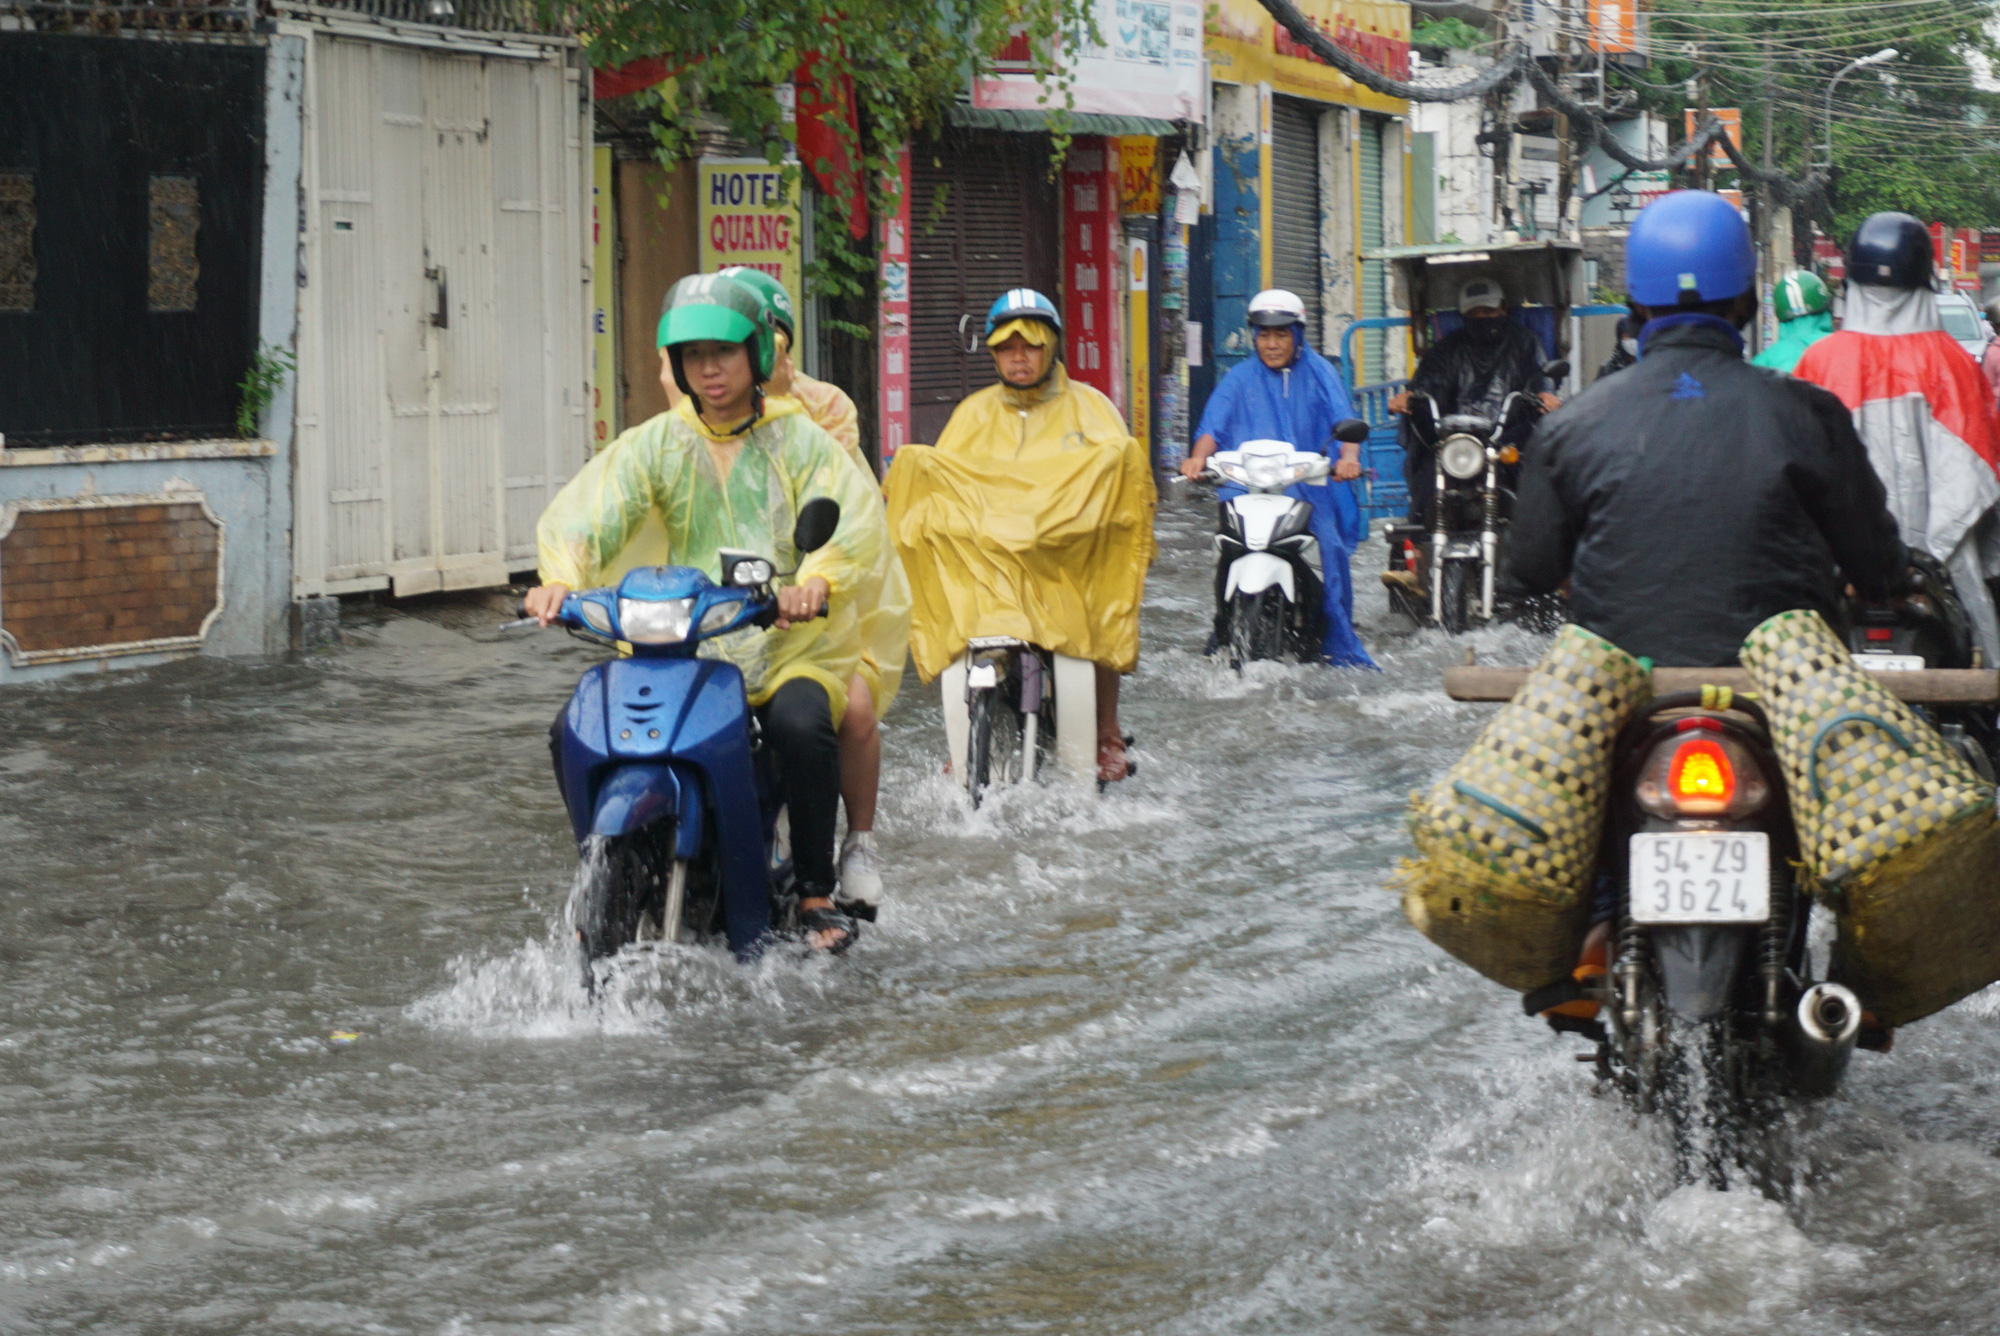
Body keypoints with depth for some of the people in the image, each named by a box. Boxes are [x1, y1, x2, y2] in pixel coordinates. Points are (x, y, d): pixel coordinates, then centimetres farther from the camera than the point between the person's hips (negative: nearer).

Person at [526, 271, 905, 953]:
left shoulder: (801, 441, 5)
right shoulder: (656, 444, 11)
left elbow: (856, 519, -12)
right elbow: (589, 508, -5)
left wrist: (817, 580, -33)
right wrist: (561, 576, -27)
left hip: (789, 649, -3)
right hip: (679, 652, 3)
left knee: (801, 726, -33)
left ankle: (816, 892, -15)